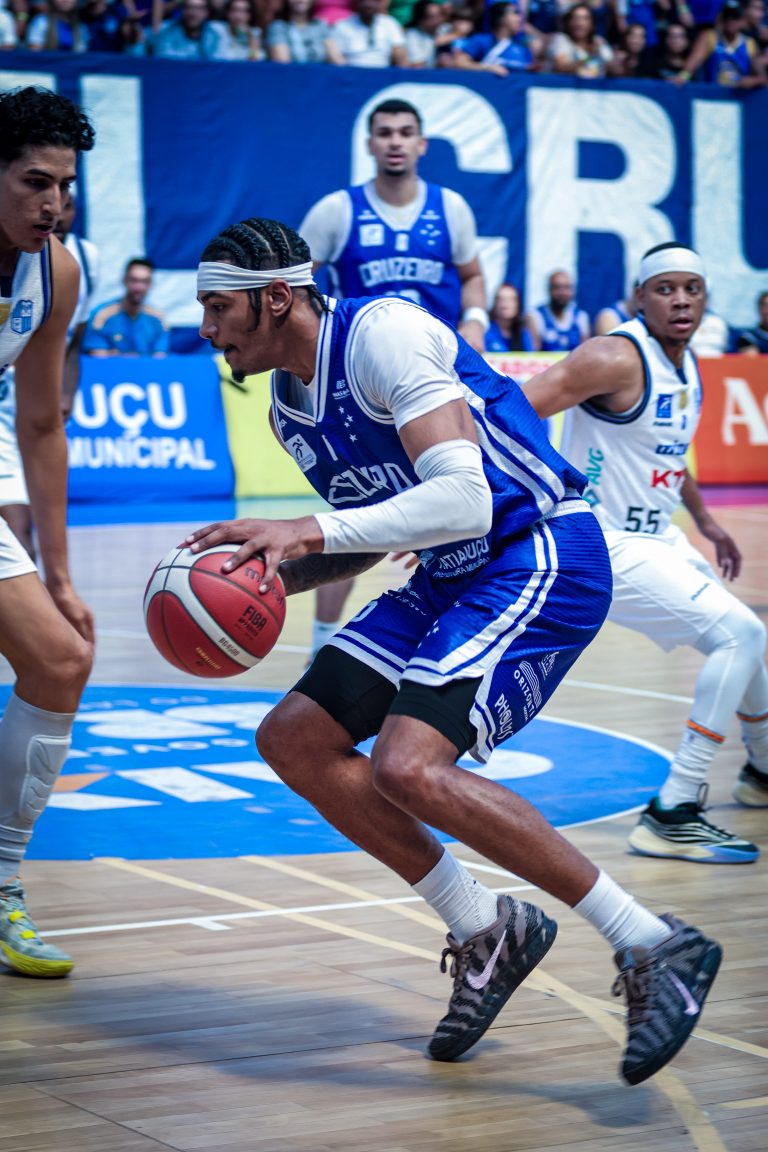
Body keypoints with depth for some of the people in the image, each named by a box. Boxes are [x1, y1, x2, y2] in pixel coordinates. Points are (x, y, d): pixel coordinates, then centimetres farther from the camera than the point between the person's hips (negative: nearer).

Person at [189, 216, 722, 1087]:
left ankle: (653, 947, -18)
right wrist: (269, 571, 4)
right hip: (452, 579, 10)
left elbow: (462, 500, -28)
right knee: (293, 740, 4)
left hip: (542, 560, -10)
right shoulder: (288, 403, 11)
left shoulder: (382, 332, -18)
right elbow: (370, 538, 22)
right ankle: (487, 933, 11)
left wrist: (312, 529, -31)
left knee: (408, 768, -26)